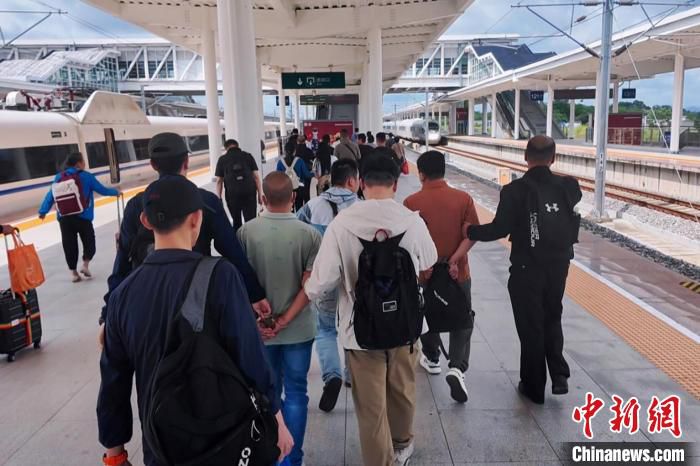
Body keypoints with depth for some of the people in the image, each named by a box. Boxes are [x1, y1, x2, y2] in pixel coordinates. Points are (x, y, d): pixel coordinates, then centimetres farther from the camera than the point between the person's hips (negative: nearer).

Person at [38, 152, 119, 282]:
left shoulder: (59, 177, 6)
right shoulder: (86, 176, -4)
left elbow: (50, 195, 7)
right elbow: (102, 190, 3)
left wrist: (43, 211, 14)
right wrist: (116, 192, 20)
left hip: (64, 217, 3)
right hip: (83, 216, -3)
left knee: (69, 245, 10)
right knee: (89, 243, 14)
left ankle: (73, 271, 14)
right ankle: (85, 264, 0)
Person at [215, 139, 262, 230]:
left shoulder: (222, 159, 6)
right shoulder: (248, 156, 7)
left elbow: (219, 181, 4)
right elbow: (256, 176, 2)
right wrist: (260, 194, 6)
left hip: (232, 195, 0)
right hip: (249, 193, 0)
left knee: (236, 222, 14)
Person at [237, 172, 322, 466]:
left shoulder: (246, 232, -9)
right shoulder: (309, 234, -12)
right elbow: (309, 285, -13)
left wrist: (259, 320, -2)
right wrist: (285, 320, -9)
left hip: (259, 328, 2)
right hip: (298, 328, -1)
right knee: (295, 393, 12)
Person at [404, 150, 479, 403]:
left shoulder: (412, 202, -11)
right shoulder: (463, 198, -6)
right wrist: (455, 259, -15)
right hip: (458, 273, 0)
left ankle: (432, 359, 40)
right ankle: (457, 368, -6)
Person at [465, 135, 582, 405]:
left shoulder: (515, 190, -17)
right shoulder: (566, 187, -4)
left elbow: (500, 229, -18)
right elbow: (575, 197, 19)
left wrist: (471, 231, -3)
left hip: (526, 269, -4)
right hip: (558, 266, 4)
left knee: (530, 326, 10)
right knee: (552, 319, 24)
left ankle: (534, 387, 22)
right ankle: (559, 374, 15)